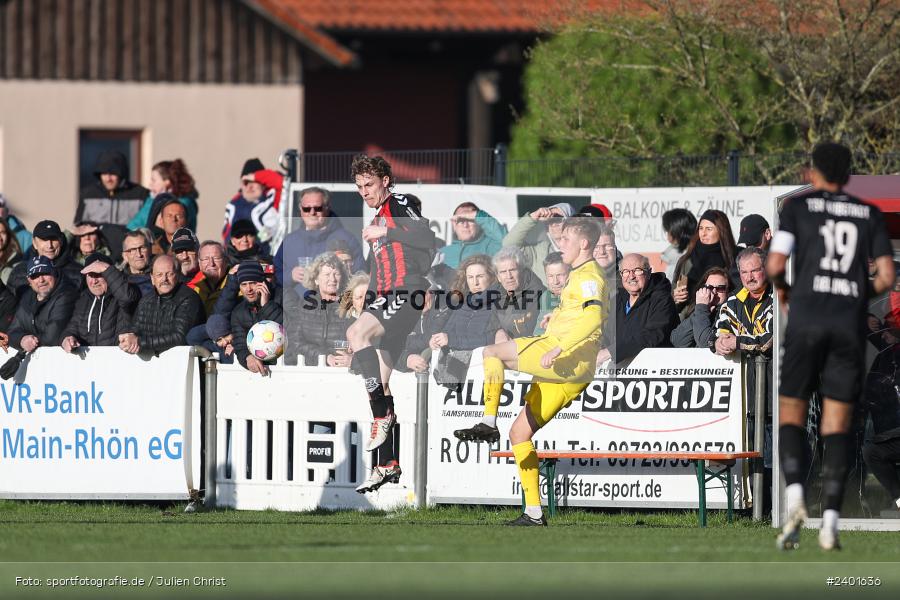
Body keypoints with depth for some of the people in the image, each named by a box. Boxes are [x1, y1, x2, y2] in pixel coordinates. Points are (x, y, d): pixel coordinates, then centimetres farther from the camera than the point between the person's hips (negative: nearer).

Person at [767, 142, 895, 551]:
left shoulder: (798, 207, 6)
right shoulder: (869, 215, 14)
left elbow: (775, 264, -5)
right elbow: (886, 277, 5)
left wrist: (780, 287, 18)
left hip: (806, 319, -2)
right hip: (851, 325, 2)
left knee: (791, 414, 8)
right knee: (837, 425, 5)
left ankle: (795, 495, -19)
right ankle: (830, 520, -10)